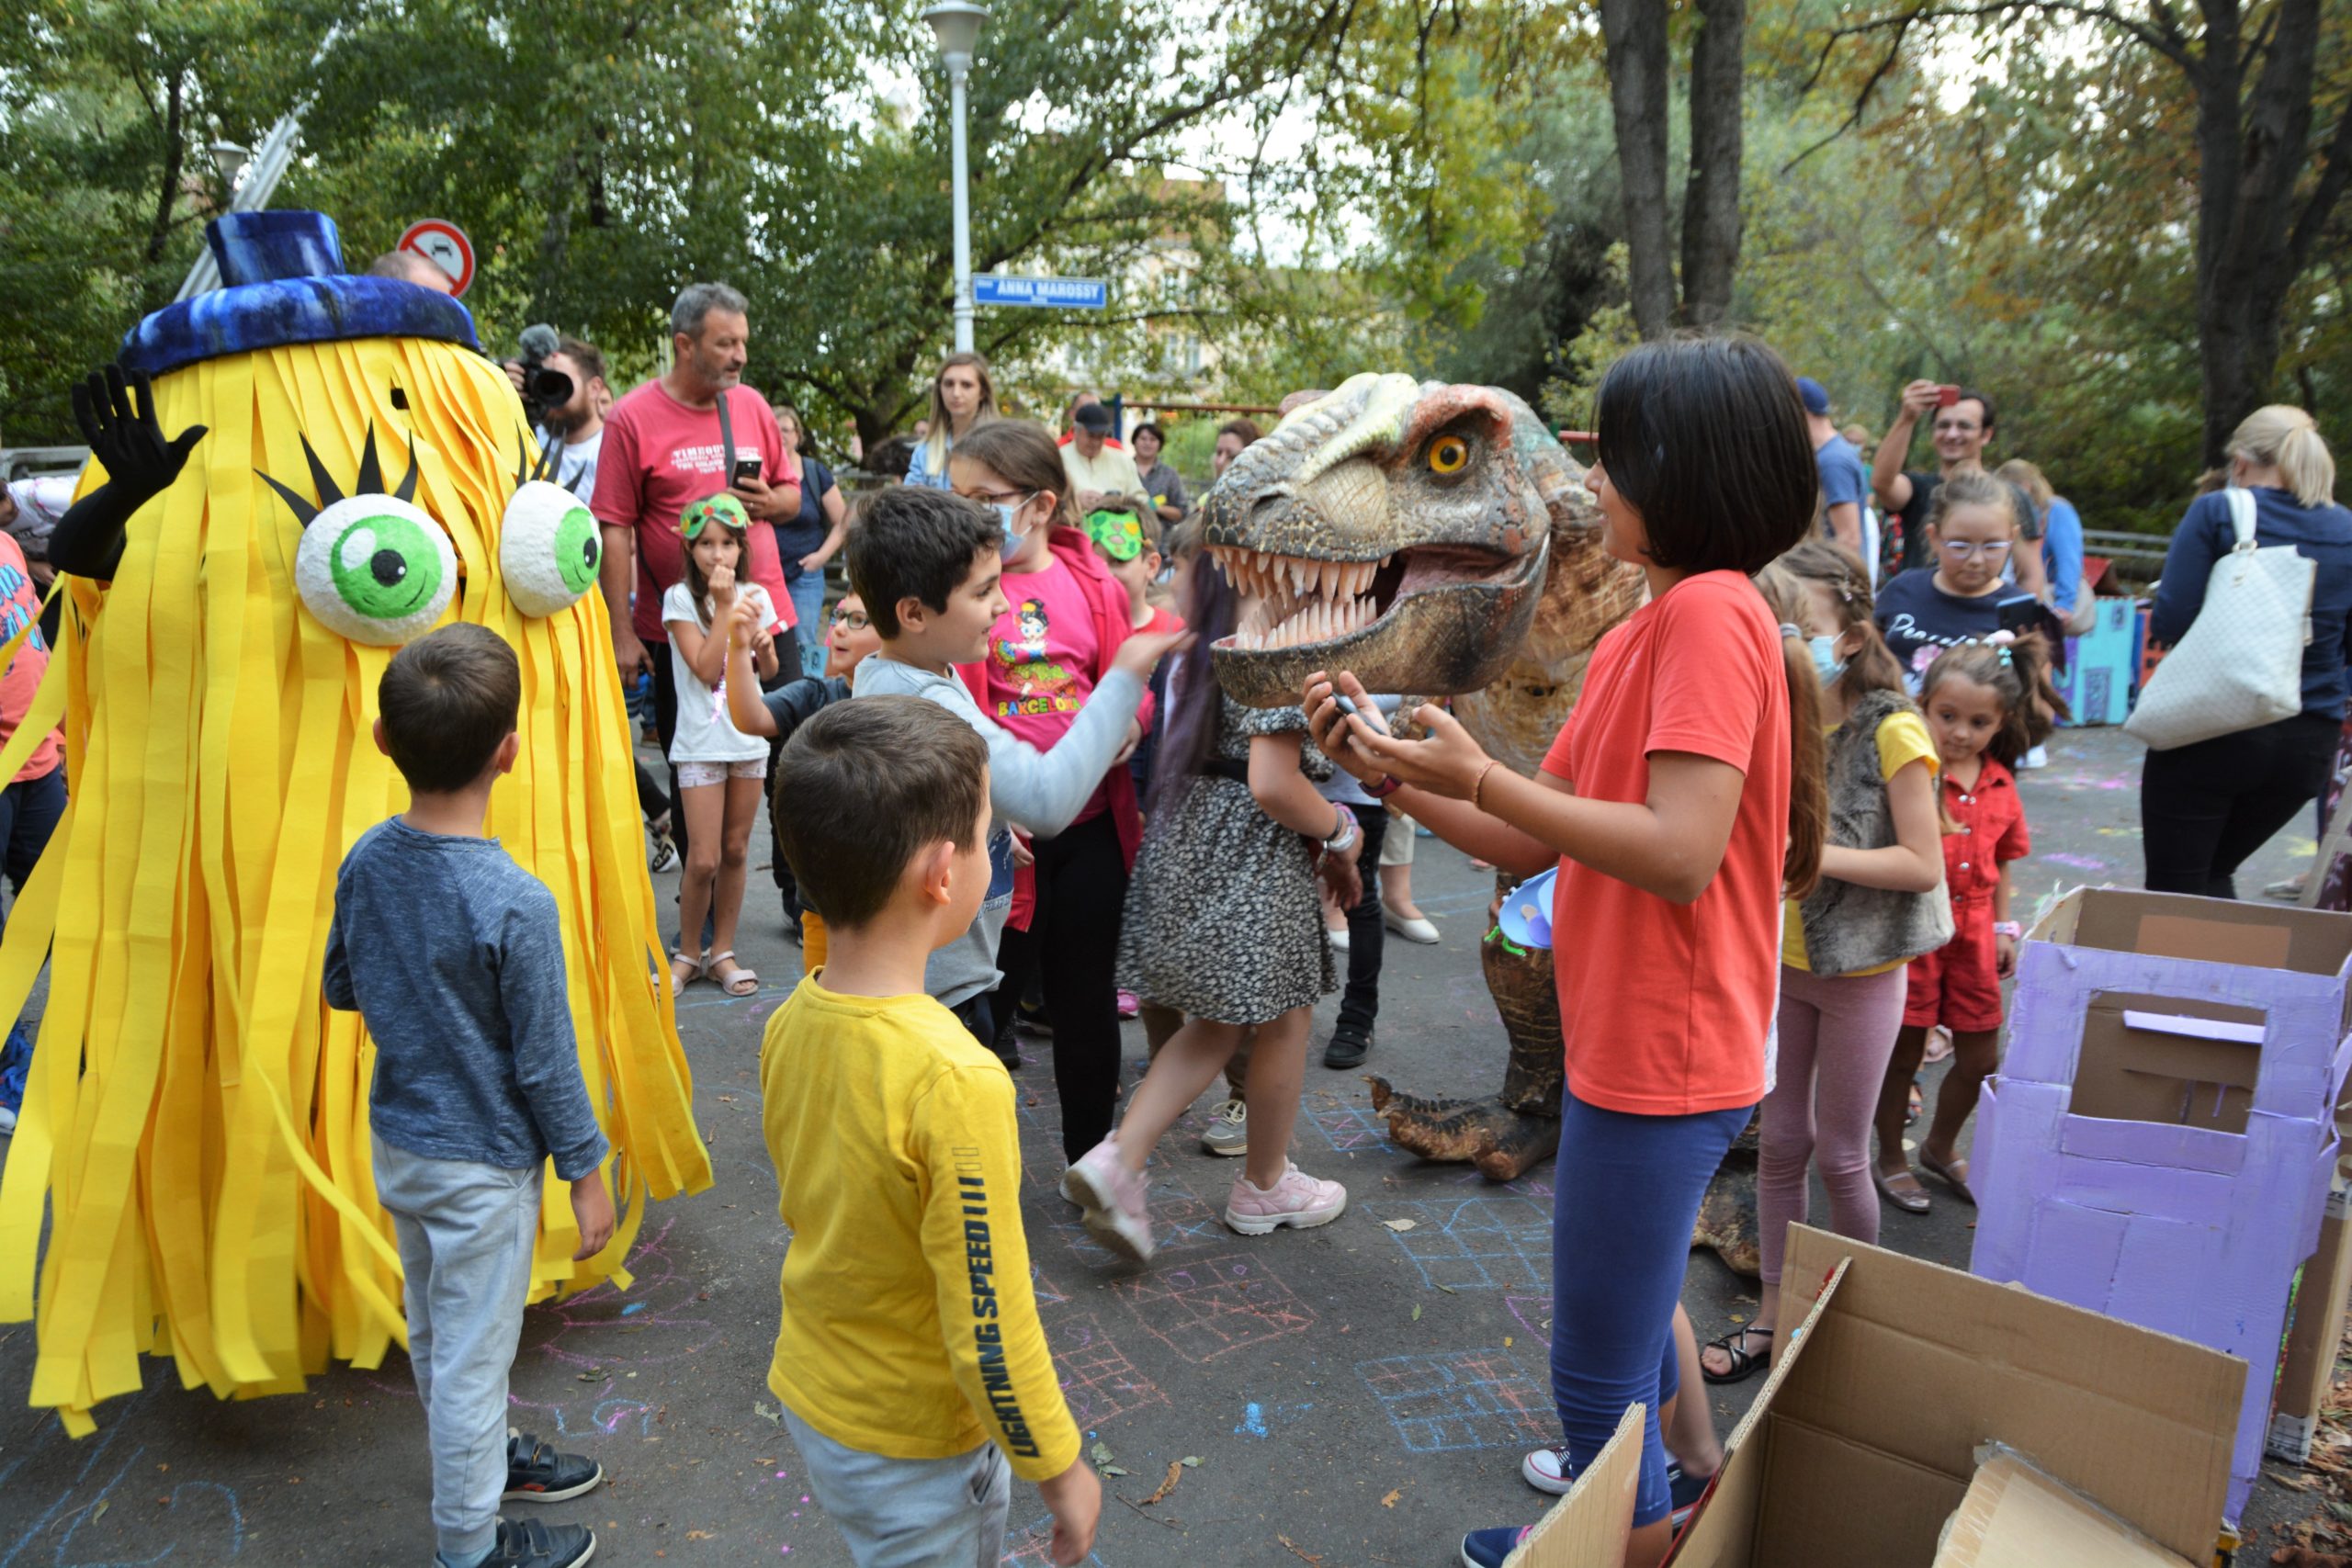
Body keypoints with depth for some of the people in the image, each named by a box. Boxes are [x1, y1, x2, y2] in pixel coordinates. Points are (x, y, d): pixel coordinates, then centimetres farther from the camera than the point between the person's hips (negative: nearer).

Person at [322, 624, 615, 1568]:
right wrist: (586, 1172, -8)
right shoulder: (514, 905, -28)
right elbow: (544, 1063, -20)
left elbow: (339, 988, 7)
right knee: (473, 1355, 10)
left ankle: (487, 1457, 48)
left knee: (433, 1331, 24)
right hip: (481, 1166, -7)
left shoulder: (365, 861, -9)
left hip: (396, 1144, 7)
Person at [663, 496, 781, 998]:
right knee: (703, 859, -5)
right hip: (701, 744, -4)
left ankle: (722, 951, 21)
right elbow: (706, 667, -15)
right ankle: (687, 953, 14)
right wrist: (723, 605, -16)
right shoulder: (681, 598, -7)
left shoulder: (755, 595, 5)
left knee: (735, 851, 9)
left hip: (749, 738, 4)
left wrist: (761, 644, -8)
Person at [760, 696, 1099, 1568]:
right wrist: (1061, 1471, -11)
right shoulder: (955, 1081, -33)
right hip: (915, 1450, -6)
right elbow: (990, 1334, -25)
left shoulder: (788, 1026, -10)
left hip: (808, 1398, 6)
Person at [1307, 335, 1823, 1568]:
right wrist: (1389, 771, 0)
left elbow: (1679, 852, -28)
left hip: (1659, 1061, -10)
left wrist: (1480, 776, -22)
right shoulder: (1643, 633, 9)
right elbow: (1531, 845, 10)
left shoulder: (1708, 611, -19)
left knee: (1599, 1374, 7)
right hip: (1628, 1043, 10)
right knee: (1633, 1314, 28)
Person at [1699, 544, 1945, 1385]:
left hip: (1858, 973, -5)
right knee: (1780, 1142, 13)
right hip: (1779, 962, 5)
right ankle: (1773, 1313, 26)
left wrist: (1812, 853, -25)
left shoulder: (1890, 733, -17)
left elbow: (1923, 865, -19)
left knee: (1839, 1156, 7)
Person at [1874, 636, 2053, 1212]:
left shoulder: (2001, 785, 4)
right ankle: (1890, 1158, 27)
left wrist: (2003, 928, 14)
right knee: (1904, 1052, 7)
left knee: (1981, 1058, 14)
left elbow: (2001, 862, 14)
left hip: (1972, 937, 6)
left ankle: (1941, 1147, 38)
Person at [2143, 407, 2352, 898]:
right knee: (2215, 875, 23)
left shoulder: (2217, 513, -7)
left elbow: (2170, 622, -14)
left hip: (2212, 731, -5)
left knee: (2173, 892, 3)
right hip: (2309, 744, 5)